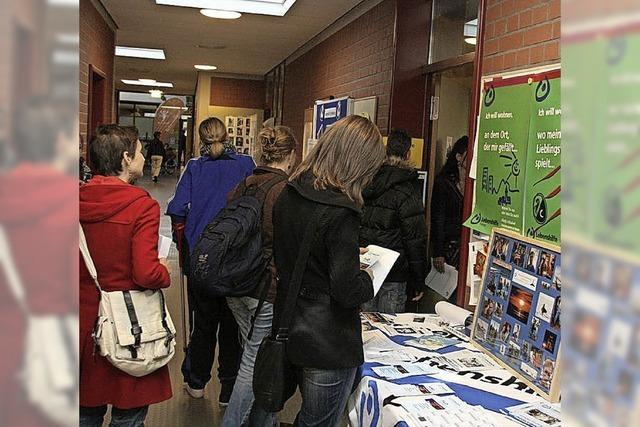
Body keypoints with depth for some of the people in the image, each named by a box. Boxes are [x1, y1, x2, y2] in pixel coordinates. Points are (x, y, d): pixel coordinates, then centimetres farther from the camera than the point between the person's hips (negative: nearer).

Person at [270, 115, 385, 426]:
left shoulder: (289, 194, 1)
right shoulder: (341, 212, -24)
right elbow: (347, 292, -25)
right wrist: (367, 278, -3)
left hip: (289, 330, 8)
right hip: (328, 346, -8)